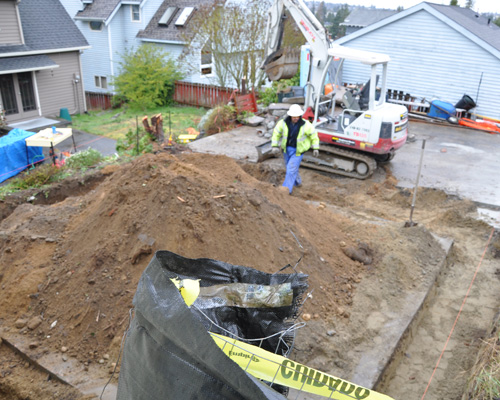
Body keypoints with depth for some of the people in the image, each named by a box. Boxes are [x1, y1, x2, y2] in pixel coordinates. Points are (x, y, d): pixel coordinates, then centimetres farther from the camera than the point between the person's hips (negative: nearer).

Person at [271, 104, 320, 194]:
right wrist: (275, 146, -10)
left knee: (291, 169, -11)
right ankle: (297, 182, 46)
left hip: (298, 150, -4)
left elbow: (314, 135, -8)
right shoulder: (283, 123, -17)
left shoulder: (305, 125, -22)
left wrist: (316, 148, -5)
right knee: (291, 166, 21)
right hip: (287, 148, 4)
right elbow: (276, 133, -4)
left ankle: (286, 189, -5)